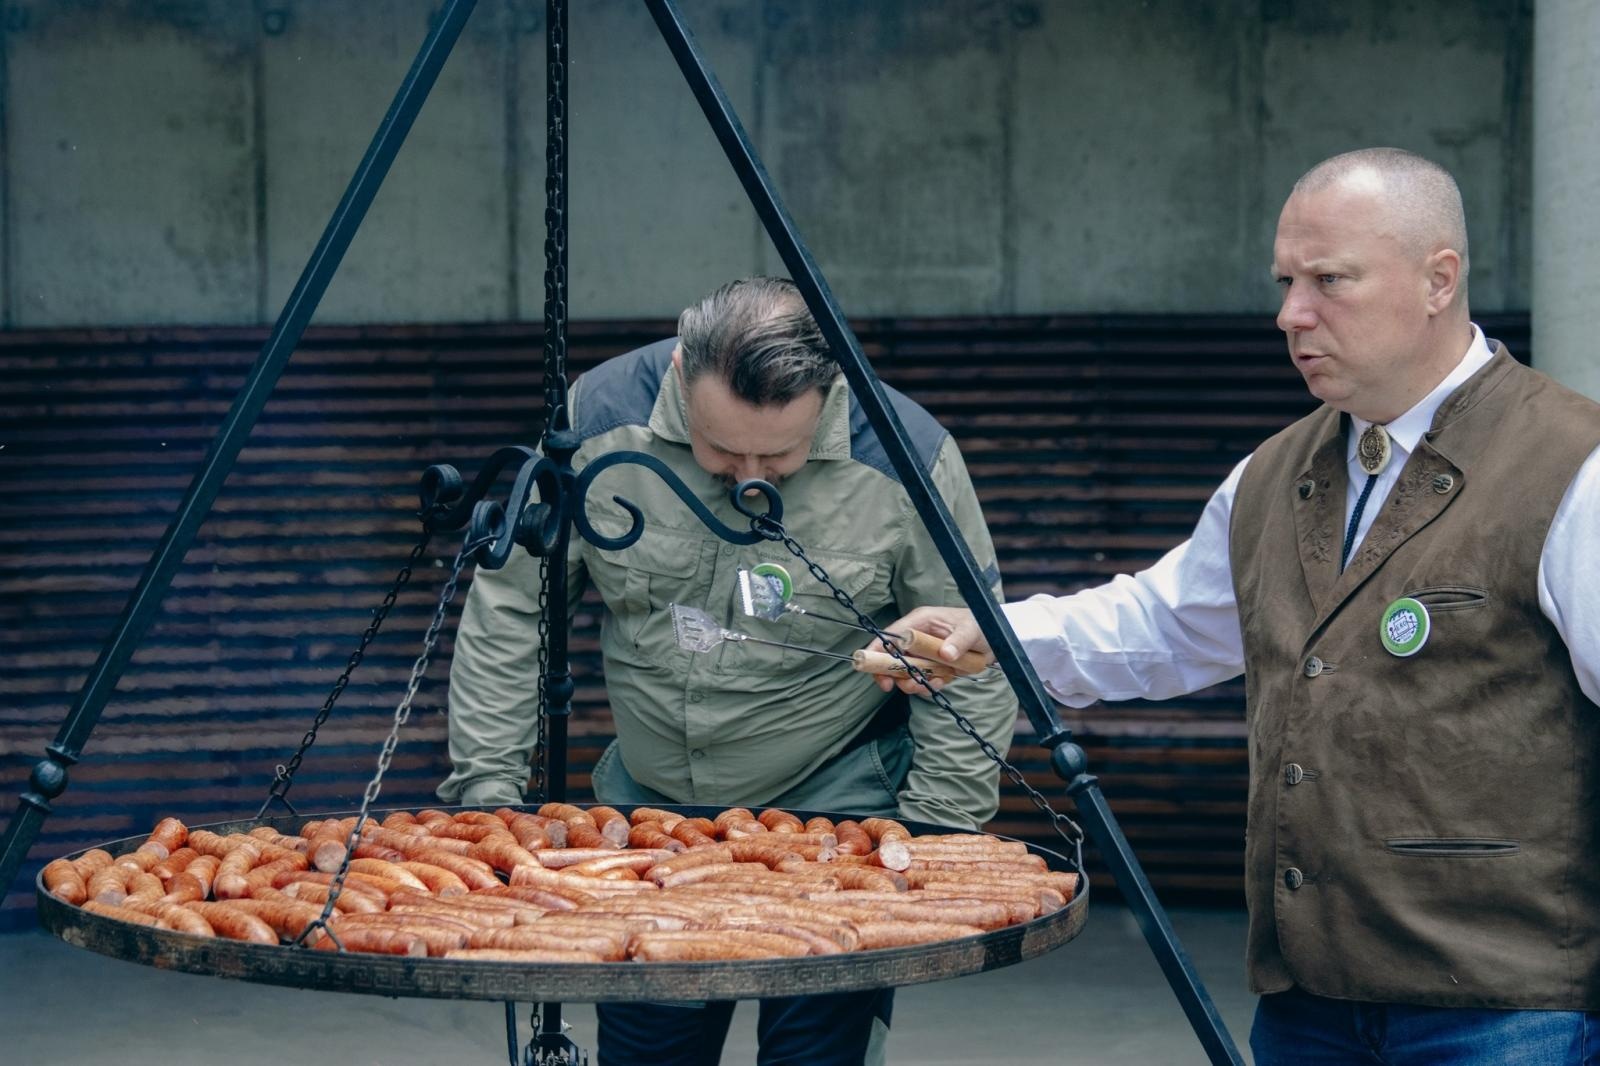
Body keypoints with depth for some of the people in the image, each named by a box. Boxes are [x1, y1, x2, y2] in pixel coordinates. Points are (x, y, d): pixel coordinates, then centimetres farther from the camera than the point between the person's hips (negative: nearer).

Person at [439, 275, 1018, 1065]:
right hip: (648, 811, 3)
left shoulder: (906, 459, -19)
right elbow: (507, 611, -4)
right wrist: (486, 791, -5)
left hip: (837, 816, -3)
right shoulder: (599, 417, -15)